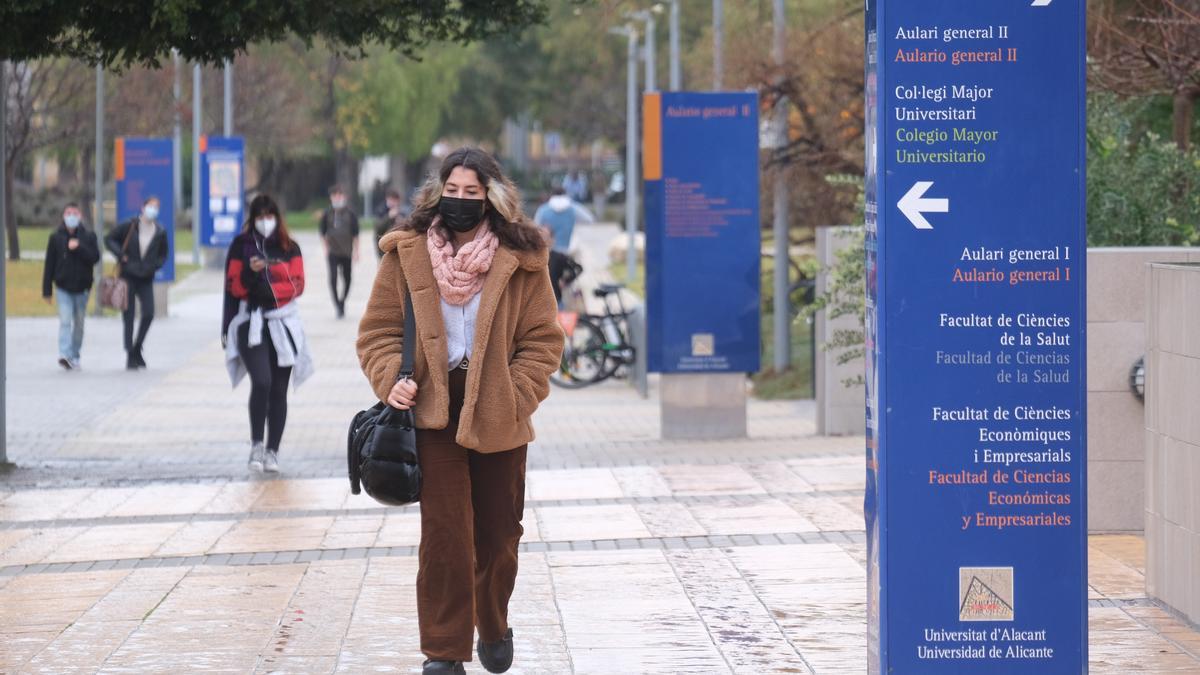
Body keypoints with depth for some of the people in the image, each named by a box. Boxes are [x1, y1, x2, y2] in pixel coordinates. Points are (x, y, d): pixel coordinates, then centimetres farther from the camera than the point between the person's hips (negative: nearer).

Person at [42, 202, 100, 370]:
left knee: (78, 323, 11)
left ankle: (75, 355, 24)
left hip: (82, 287, 2)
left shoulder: (89, 237, 3)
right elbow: (49, 265, 1)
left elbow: (95, 257, -8)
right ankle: (64, 354, -24)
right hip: (63, 288, -2)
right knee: (65, 321, -15)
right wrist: (46, 291, -2)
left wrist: (78, 248, -22)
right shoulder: (56, 237, 1)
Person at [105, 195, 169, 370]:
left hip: (146, 279, 3)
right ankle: (130, 356, 3)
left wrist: (155, 265, 0)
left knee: (148, 314, -9)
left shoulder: (160, 232, 3)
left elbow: (164, 253, 18)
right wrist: (121, 255, -11)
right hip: (128, 277, -3)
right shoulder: (130, 226, -5)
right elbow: (109, 239, 2)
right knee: (128, 316, -2)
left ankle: (137, 350, 12)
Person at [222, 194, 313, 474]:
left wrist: (270, 289, -14)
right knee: (261, 382, -20)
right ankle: (256, 445, -9)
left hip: (283, 324, 2)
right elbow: (234, 287, 1)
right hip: (250, 322, -2)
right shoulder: (241, 245, 5)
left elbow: (298, 285, 1)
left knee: (278, 390, 2)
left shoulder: (289, 248, 9)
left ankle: (272, 451, 7)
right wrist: (250, 272, -17)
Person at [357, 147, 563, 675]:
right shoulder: (406, 254, 1)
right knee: (444, 531, -9)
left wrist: (516, 395, -10)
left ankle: (494, 628, 37)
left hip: (497, 415, 1)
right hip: (433, 411, -1)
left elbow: (542, 339, 2)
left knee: (499, 531, 12)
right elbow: (379, 329, 5)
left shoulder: (521, 260, 0)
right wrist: (392, 378, -12)